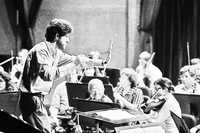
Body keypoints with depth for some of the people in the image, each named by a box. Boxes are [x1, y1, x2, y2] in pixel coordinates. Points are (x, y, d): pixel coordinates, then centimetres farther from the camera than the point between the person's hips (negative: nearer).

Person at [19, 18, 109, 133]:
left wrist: (100, 62, 22)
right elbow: (47, 75, -31)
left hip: (38, 99, 10)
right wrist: (73, 64, -26)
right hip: (32, 99, -10)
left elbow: (72, 59, 23)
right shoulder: (41, 50, -17)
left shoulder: (55, 52, 11)